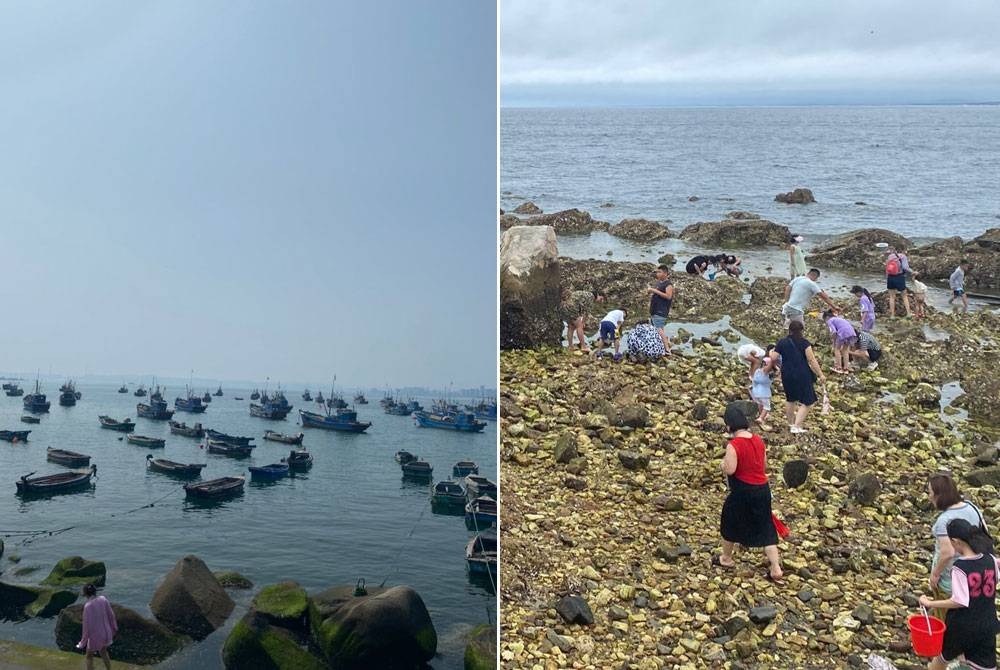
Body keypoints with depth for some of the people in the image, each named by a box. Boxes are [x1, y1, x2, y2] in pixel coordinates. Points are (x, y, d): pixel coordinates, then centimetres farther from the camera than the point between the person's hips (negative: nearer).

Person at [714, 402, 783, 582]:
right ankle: (776, 569, 10)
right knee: (765, 528, 12)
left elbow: (730, 469, -23)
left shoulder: (733, 445, -20)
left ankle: (726, 559, 34)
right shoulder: (758, 440, 2)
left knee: (730, 524, 18)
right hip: (763, 489, 6)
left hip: (743, 491, -6)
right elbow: (764, 465, 11)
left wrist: (723, 464, -4)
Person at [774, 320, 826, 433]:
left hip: (787, 375, 4)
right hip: (802, 375, -4)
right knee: (806, 401, 5)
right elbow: (812, 360, -11)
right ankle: (797, 426, -6)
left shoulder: (782, 343, 0)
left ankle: (791, 423, 34)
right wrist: (820, 374, -5)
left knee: (790, 399, 23)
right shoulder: (804, 343, -8)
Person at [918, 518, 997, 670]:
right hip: (986, 626, 4)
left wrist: (930, 603, -17)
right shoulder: (991, 560, -7)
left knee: (943, 657, 23)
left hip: (960, 625, -4)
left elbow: (959, 601, -24)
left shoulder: (960, 567, -22)